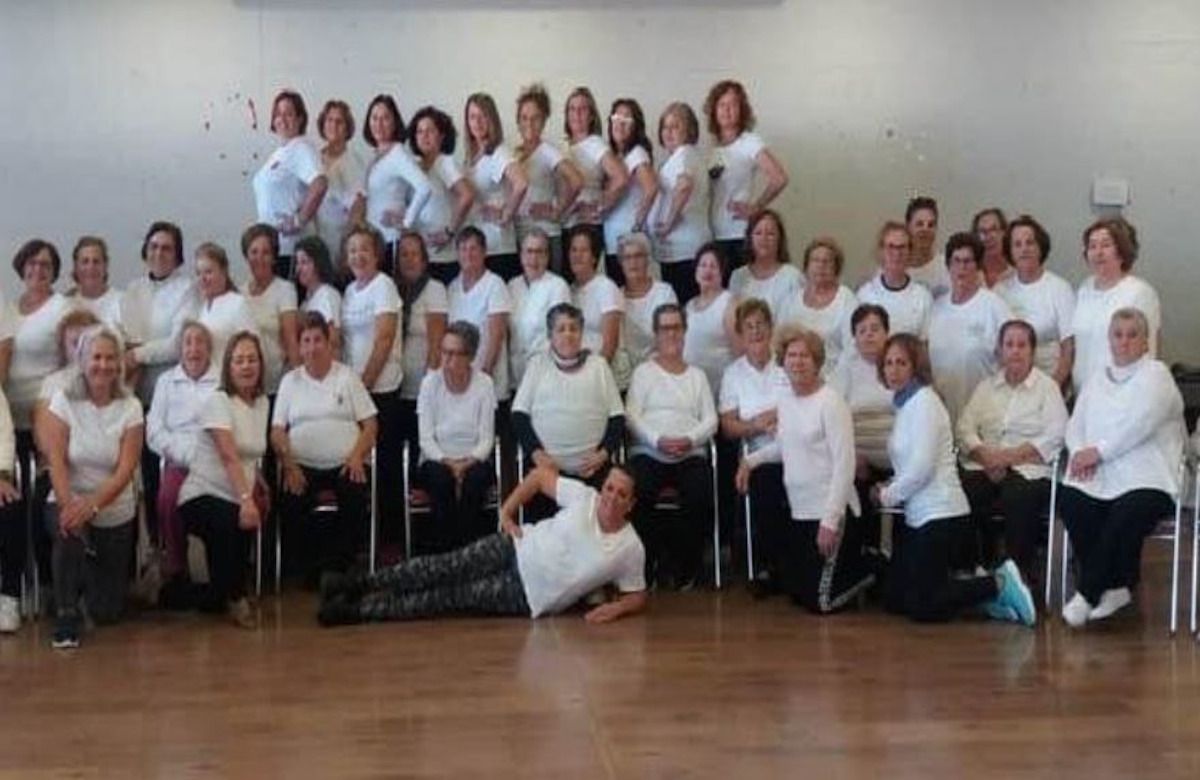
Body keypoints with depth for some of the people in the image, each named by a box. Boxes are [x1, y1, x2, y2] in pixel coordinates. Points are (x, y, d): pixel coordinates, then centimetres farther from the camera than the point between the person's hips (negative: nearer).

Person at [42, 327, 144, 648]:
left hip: (115, 514, 1)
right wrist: (68, 505, -32)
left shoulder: (130, 408, -6)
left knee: (107, 613, 2)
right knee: (69, 529, -39)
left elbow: (125, 470, -15)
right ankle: (66, 616, -16)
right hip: (71, 504, -1)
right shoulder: (63, 401, -7)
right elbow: (56, 460, -14)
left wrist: (91, 505, -31)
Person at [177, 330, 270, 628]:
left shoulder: (262, 402, 11)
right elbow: (229, 456, -25)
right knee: (232, 524, -35)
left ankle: (216, 595, 11)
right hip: (202, 494, -6)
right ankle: (233, 597, -11)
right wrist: (245, 499, -37)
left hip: (237, 499, 6)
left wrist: (259, 491, 7)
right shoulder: (218, 401, -10)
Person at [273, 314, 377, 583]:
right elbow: (277, 430, 7)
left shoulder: (347, 376, 11)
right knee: (290, 505, -28)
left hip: (345, 464, -1)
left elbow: (370, 423, 6)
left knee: (356, 502, -30)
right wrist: (288, 465, -9)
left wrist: (357, 455, -11)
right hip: (303, 465, 1)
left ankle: (339, 566, -12)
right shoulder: (290, 380, 14)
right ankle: (311, 567, -6)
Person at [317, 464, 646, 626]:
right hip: (516, 548, 2)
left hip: (528, 598, -1)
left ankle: (359, 610, -10)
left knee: (452, 598, -8)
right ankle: (359, 584, -7)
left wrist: (617, 608, -21)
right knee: (446, 568, -15)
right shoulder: (584, 497, -9)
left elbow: (637, 596, 0)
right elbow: (540, 475, 3)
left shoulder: (631, 549, -11)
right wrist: (507, 511, -2)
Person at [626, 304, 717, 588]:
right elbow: (632, 416, 2)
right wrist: (658, 440, -16)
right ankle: (647, 563, -12)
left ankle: (683, 566, -9)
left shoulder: (697, 375, 22)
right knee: (637, 495, -32)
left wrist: (689, 440, -11)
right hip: (648, 453, -1)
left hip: (691, 454, 2)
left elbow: (710, 420, 11)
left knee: (701, 498, -29)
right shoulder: (643, 372, 15)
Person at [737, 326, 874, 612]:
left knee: (819, 602, -4)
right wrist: (750, 460, 6)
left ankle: (866, 569, 19)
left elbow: (844, 465, -18)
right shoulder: (784, 399, 7)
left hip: (829, 512, -8)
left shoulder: (831, 403, -16)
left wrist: (830, 521, -21)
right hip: (798, 510, 8)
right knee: (794, 590, 17)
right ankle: (853, 567, 35)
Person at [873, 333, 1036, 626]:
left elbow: (922, 467, -19)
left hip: (939, 513, -9)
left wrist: (888, 495, -7)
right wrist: (888, 488, -2)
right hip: (918, 514, 9)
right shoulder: (906, 404, 14)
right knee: (895, 600, 11)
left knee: (922, 608, -6)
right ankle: (984, 589, 16)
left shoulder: (923, 402, -13)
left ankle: (999, 585, 4)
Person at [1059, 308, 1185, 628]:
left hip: (1145, 478, -5)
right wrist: (1079, 452, -5)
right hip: (1099, 479, 5)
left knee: (1126, 514, -34)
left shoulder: (1156, 374, 4)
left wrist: (1098, 452, -11)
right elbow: (1075, 425, 17)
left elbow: (1139, 424, -10)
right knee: (1070, 502, -26)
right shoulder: (1097, 379, 24)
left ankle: (1088, 592, -16)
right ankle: (1115, 587, -14)